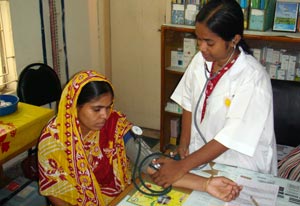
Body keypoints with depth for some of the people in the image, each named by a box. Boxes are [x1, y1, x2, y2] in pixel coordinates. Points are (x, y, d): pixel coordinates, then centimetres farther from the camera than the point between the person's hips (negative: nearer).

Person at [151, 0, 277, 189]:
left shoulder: (253, 78, -22)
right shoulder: (200, 60, -5)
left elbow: (230, 137, -24)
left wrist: (182, 167, -25)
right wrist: (184, 145, -2)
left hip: (241, 168, -4)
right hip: (201, 155, 4)